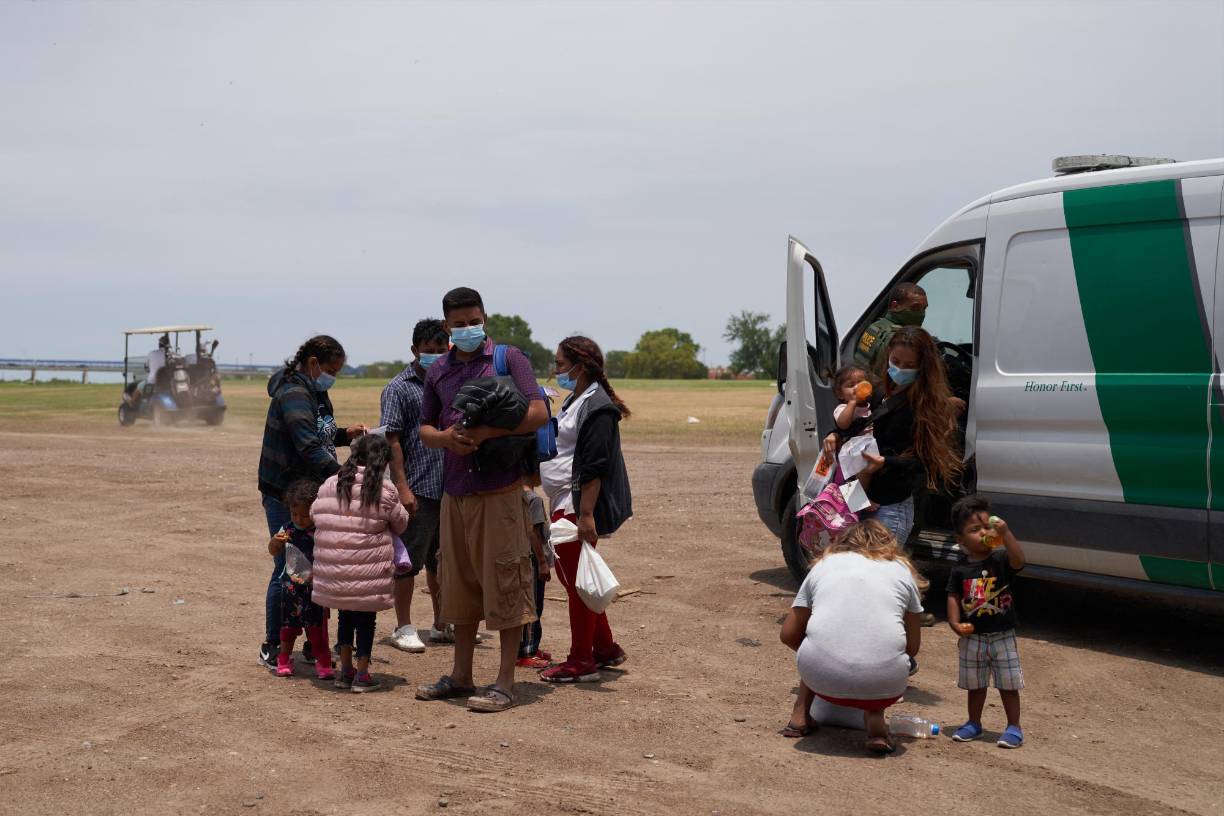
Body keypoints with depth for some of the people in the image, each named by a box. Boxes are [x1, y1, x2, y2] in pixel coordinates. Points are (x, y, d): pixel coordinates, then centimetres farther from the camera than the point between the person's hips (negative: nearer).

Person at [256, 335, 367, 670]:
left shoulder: (316, 393, 14)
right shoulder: (293, 393, -17)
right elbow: (307, 445, -29)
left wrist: (345, 434, 7)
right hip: (284, 496, -9)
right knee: (287, 571, -2)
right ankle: (271, 647, 9)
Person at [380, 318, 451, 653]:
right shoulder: (399, 388, -4)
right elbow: (392, 440, -9)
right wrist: (402, 487, -16)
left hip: (449, 488, 6)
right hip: (418, 489, -6)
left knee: (442, 560, 15)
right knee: (410, 560, 2)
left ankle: (441, 625, 26)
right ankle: (404, 628, 12)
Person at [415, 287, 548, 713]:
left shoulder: (508, 358, -2)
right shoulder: (438, 372, 14)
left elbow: (538, 413, -10)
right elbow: (425, 427, 18)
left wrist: (486, 433, -19)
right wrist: (445, 438, -6)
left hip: (500, 490, -6)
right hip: (455, 492, 6)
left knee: (504, 584, -3)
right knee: (459, 584, 13)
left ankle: (504, 684, 2)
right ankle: (460, 676, 24)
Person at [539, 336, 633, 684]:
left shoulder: (597, 408, -15)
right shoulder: (575, 401, 16)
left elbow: (594, 467, -21)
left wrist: (586, 514, -25)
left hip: (579, 506, -11)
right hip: (564, 504, 11)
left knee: (578, 581, -4)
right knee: (570, 575, 16)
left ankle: (581, 661, 4)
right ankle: (606, 648, 25)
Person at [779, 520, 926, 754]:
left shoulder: (824, 564, 22)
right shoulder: (902, 569, 20)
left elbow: (788, 634, 22)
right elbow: (913, 646, 21)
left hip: (821, 677, 1)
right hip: (883, 682, -1)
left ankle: (800, 712, 20)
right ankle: (874, 718, 7)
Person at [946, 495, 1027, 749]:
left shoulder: (1001, 558, -7)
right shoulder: (960, 569, -1)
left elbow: (1018, 561, -27)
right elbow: (953, 596, 0)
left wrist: (1006, 533, -35)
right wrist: (955, 623, -12)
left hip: (1002, 635, -2)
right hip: (972, 637, 2)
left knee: (1008, 685, 6)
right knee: (975, 685, 15)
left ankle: (1014, 727, 17)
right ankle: (974, 723, 31)